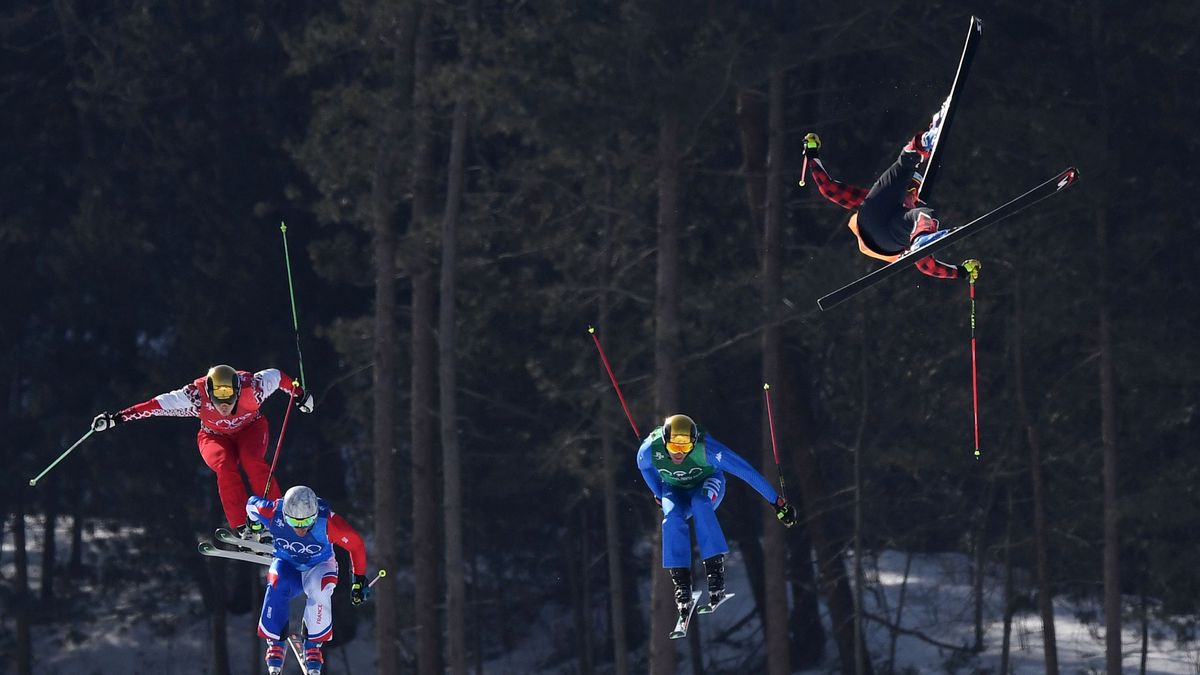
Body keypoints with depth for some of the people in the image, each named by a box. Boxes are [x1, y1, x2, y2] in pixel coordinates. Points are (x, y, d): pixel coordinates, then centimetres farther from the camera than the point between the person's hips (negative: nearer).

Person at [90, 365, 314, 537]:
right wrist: (116, 418, -36)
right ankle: (243, 527, -30)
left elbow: (276, 376, -13)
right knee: (225, 467, -31)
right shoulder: (196, 396, -33)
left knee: (252, 461, -32)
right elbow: (158, 405, -31)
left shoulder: (251, 388, -32)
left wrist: (299, 394, 5)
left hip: (250, 428, 0)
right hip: (215, 436, 0)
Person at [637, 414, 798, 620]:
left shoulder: (705, 448, -37)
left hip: (707, 482, -2)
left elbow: (745, 471, -31)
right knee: (672, 518, -31)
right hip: (675, 489, 2)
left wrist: (777, 502, -27)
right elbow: (645, 466, -3)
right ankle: (682, 587, -29)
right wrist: (659, 494, 12)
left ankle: (715, 570, -36)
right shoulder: (650, 450, -30)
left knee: (700, 504, -37)